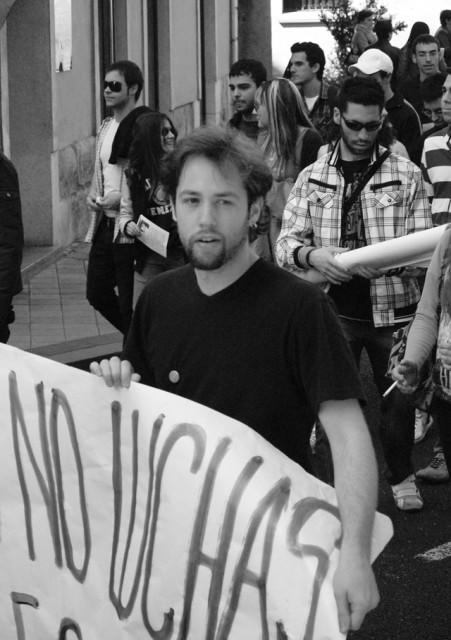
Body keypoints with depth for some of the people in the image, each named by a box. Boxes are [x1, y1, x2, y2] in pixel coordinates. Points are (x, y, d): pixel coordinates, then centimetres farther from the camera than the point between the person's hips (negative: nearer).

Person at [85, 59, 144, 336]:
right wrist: (93, 194, 5)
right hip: (104, 223, 9)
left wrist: (123, 198, -23)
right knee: (97, 293, 15)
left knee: (129, 302, -1)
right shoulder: (106, 127, 12)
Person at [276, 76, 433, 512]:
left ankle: (401, 476, 31)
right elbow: (286, 243, -1)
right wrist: (312, 255, -24)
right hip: (334, 309, 1)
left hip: (392, 308, -1)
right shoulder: (312, 178, 5)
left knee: (398, 395, 8)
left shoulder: (406, 175, 0)